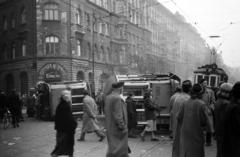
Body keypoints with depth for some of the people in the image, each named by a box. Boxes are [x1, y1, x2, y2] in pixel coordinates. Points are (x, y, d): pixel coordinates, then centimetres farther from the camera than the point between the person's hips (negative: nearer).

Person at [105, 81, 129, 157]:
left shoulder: (108, 98, 7)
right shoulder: (117, 98, -21)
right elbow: (118, 115, -23)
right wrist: (123, 127, -15)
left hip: (110, 127, 9)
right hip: (117, 128, -9)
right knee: (116, 148, 0)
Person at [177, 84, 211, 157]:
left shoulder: (185, 103, -1)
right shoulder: (201, 104, -14)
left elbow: (179, 117, 3)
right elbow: (205, 120, -12)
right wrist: (204, 127, 8)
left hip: (185, 132, 4)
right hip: (196, 133, -4)